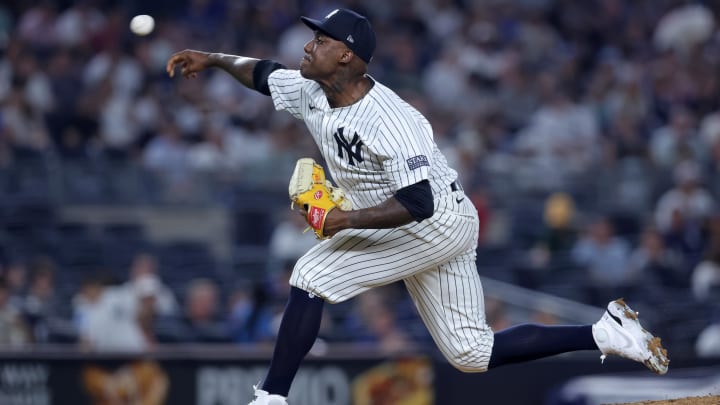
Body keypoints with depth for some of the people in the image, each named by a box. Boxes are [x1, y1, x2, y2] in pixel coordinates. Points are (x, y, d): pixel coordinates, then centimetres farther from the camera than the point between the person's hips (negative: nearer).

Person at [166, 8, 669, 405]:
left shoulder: (389, 120, -29)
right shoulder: (311, 94, -3)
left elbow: (418, 204, -34)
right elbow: (264, 74, 17)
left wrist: (348, 220, -35)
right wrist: (214, 58, 6)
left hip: (439, 223, -9)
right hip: (409, 230, 9)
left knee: (312, 275, -18)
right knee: (472, 353, 10)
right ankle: (607, 333, 13)